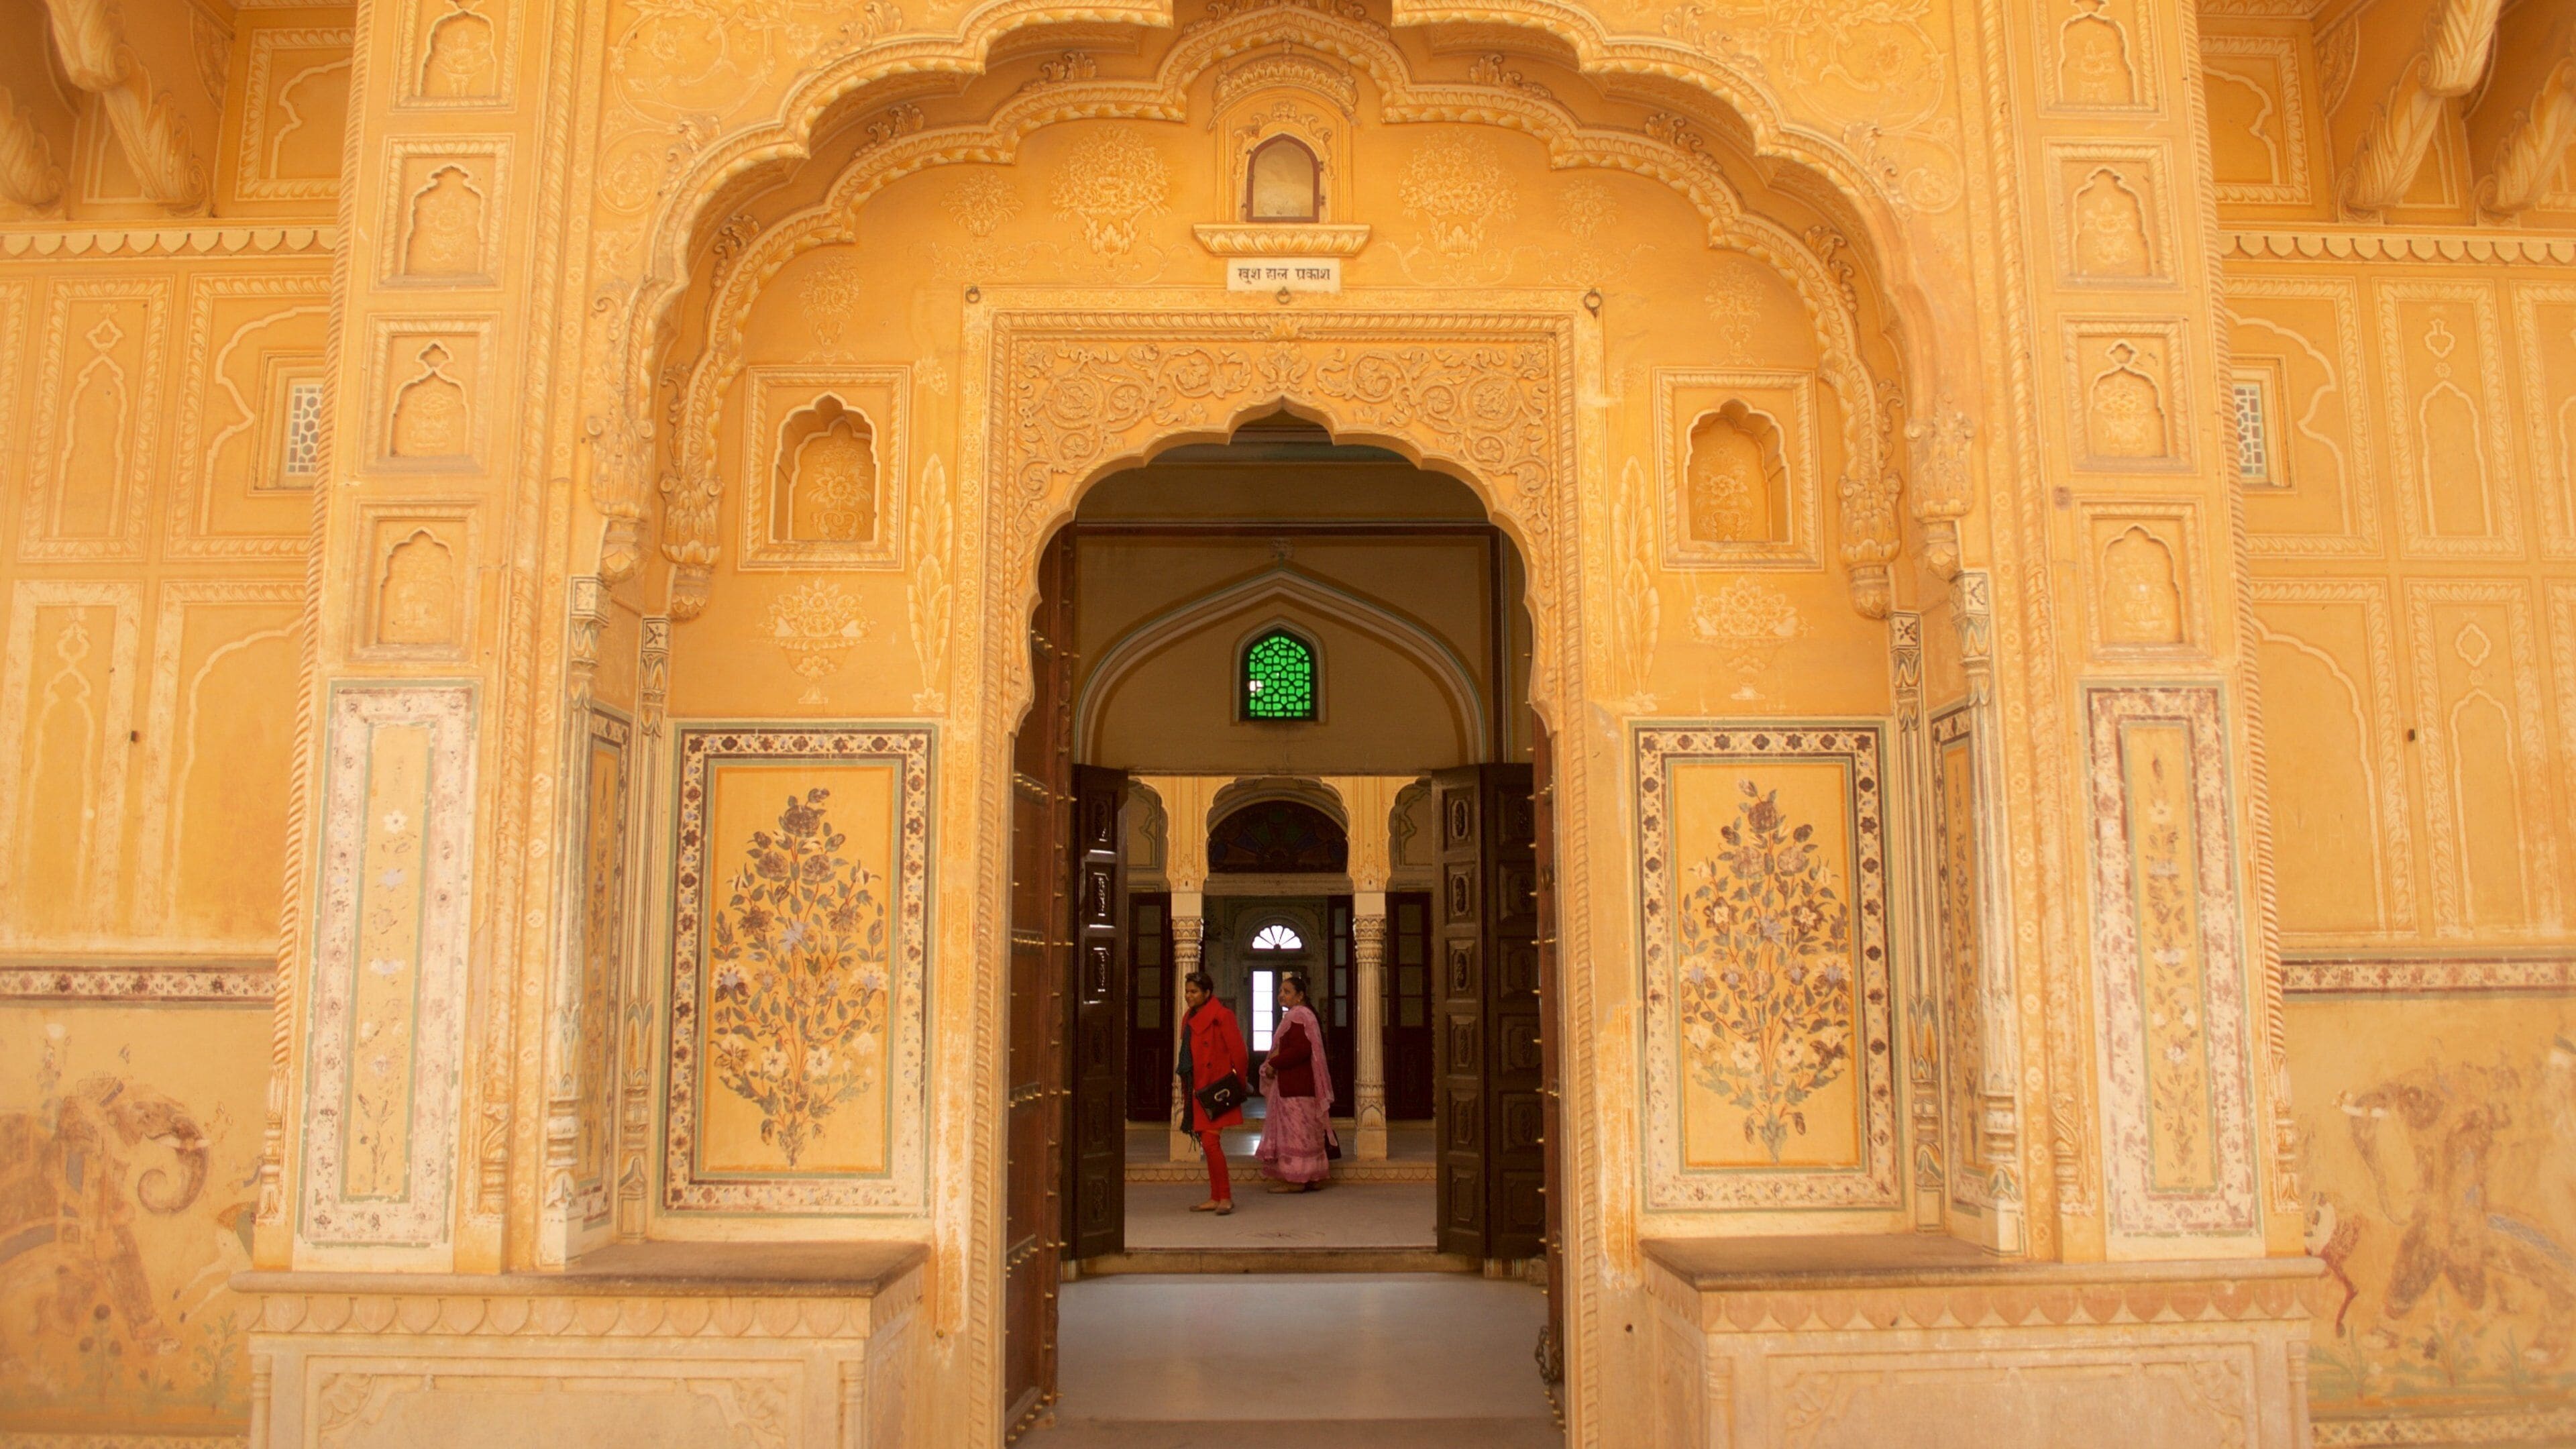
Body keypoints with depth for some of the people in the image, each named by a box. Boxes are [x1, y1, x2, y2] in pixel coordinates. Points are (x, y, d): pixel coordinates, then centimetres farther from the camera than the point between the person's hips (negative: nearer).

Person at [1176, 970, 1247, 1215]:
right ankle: (1215, 1198, 17)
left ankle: (1226, 1197, -3)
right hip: (1197, 1089, 8)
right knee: (1207, 1143, 10)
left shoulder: (1221, 1016, -12)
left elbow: (1239, 1054, -13)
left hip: (1214, 1089, -8)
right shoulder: (1190, 1018, 14)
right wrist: (1186, 1091, 16)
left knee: (1210, 1142, -12)